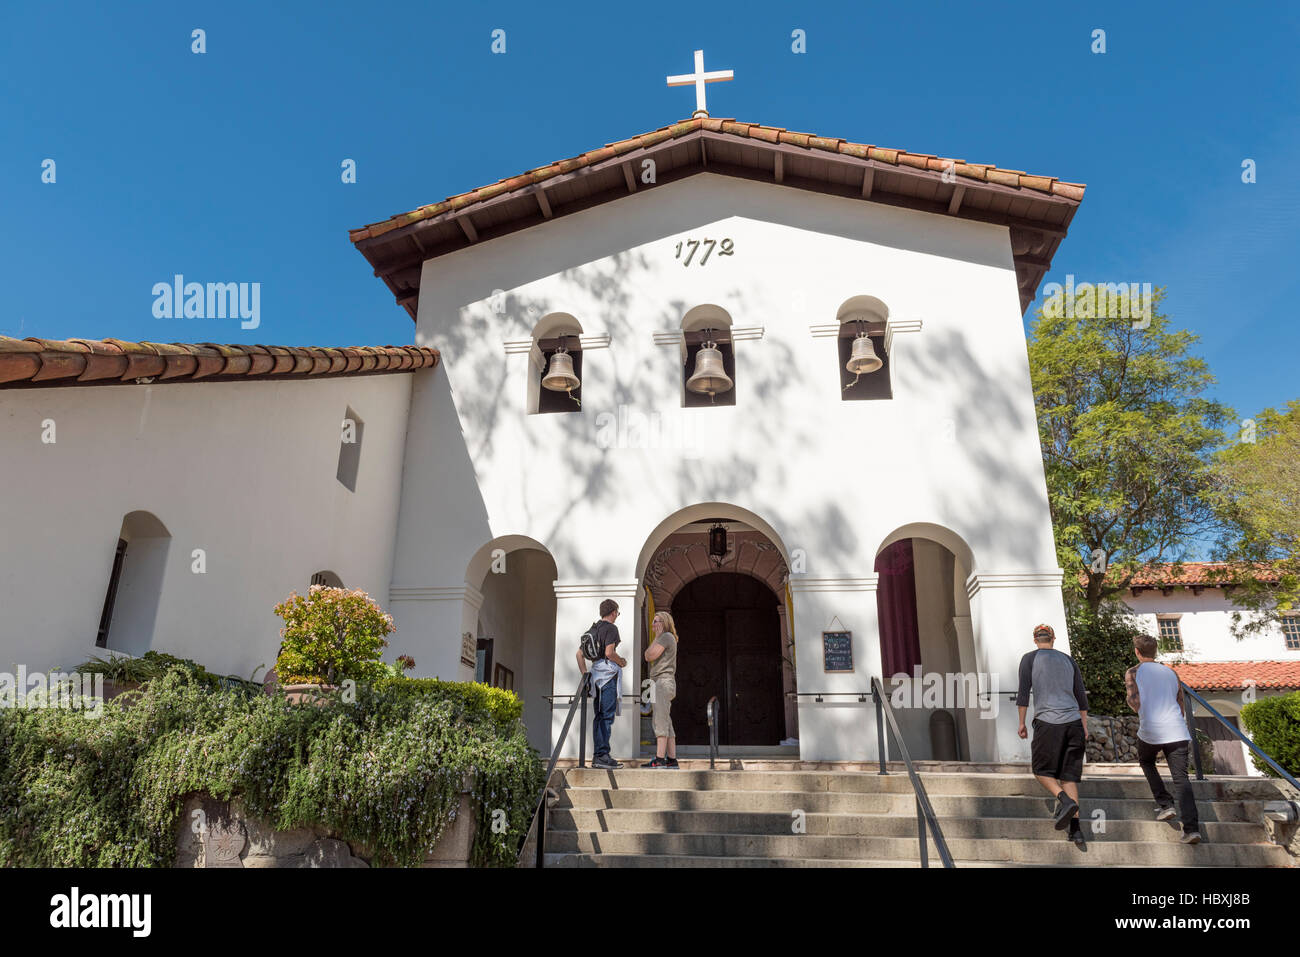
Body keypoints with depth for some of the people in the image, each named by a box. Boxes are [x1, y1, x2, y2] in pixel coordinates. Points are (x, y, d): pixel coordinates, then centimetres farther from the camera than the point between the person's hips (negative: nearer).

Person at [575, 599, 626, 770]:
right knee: (607, 716, -8)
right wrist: (622, 662, -1)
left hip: (596, 672, 8)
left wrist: (584, 674, 17)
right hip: (609, 672, -8)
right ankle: (602, 755, -11)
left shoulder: (592, 629, 17)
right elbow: (609, 652, -19)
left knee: (598, 716, 10)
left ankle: (597, 756, 13)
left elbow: (579, 653, 17)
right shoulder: (611, 628, -7)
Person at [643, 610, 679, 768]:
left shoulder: (666, 636, -7)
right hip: (661, 683, 11)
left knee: (660, 720, -14)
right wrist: (657, 638, 15)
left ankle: (660, 758, -17)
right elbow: (647, 656, 19)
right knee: (666, 722, 8)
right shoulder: (664, 638, 24)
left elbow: (651, 656, -13)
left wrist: (657, 637, -6)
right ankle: (672, 759, 8)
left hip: (663, 681, -11)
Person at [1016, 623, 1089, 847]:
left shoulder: (1029, 659, 4)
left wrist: (1021, 723, 3)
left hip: (1048, 722, -4)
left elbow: (1023, 692, -3)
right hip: (1073, 722, 4)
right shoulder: (1068, 660, 16)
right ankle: (1075, 829, -1)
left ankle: (1065, 800, -19)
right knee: (1068, 774, 8)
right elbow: (1081, 696, 15)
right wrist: (1084, 725, 20)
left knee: (1042, 770, 9)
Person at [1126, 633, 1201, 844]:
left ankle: (1165, 804, 13)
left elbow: (1135, 704, -9)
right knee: (1181, 778, 1)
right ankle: (1192, 828, -12)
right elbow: (1181, 707, 22)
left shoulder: (1133, 673, 2)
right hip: (1178, 732, 3)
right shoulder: (1172, 673, 18)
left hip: (1150, 731, -3)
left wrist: (1127, 697, 12)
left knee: (1146, 762, 25)